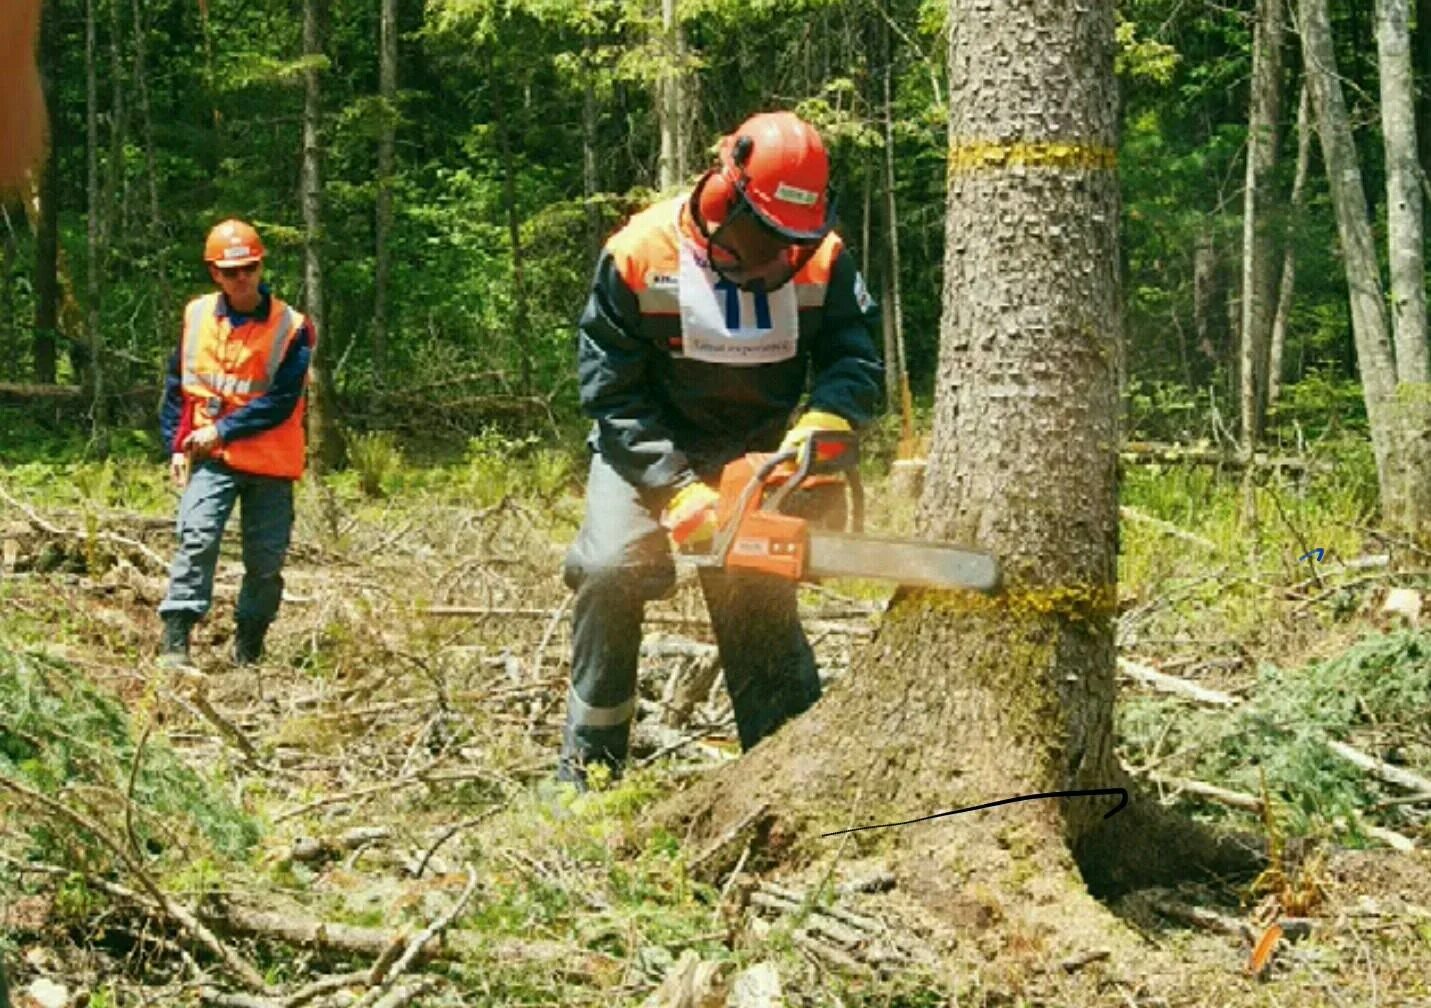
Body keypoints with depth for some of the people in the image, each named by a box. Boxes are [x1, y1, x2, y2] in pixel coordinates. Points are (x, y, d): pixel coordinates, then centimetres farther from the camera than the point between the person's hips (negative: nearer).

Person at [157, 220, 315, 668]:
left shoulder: (292, 328, -7)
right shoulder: (197, 316, 4)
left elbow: (281, 401, -12)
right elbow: (178, 385, 11)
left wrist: (222, 430, -15)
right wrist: (178, 444, 4)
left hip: (270, 463, -1)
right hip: (210, 457, 1)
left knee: (266, 561, 5)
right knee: (196, 539, -17)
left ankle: (248, 654, 20)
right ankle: (174, 642, -19)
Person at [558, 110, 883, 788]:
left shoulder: (820, 258, -14)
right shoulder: (640, 255, -23)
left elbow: (856, 358, -12)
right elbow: (610, 390, -19)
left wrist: (822, 425, -35)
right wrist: (674, 489, -27)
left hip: (755, 452, 2)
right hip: (648, 449, -2)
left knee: (762, 603, -2)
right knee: (609, 569, -22)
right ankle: (587, 762, -9)